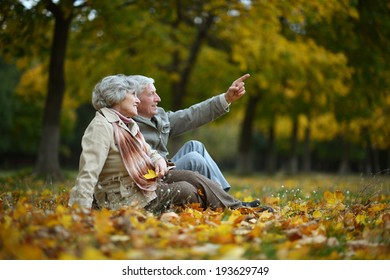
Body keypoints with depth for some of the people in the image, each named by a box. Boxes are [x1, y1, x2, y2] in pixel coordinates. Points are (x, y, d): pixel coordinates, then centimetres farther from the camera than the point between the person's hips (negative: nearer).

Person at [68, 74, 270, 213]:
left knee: (191, 176, -4)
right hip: (123, 200, -9)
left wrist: (158, 160, -2)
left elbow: (148, 152, 24)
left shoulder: (129, 125, 13)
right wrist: (81, 212, -34)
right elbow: (88, 172, -26)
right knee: (184, 190, -12)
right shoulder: (101, 126, -18)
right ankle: (237, 210, 5)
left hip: (143, 182, 9)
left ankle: (236, 207, -2)